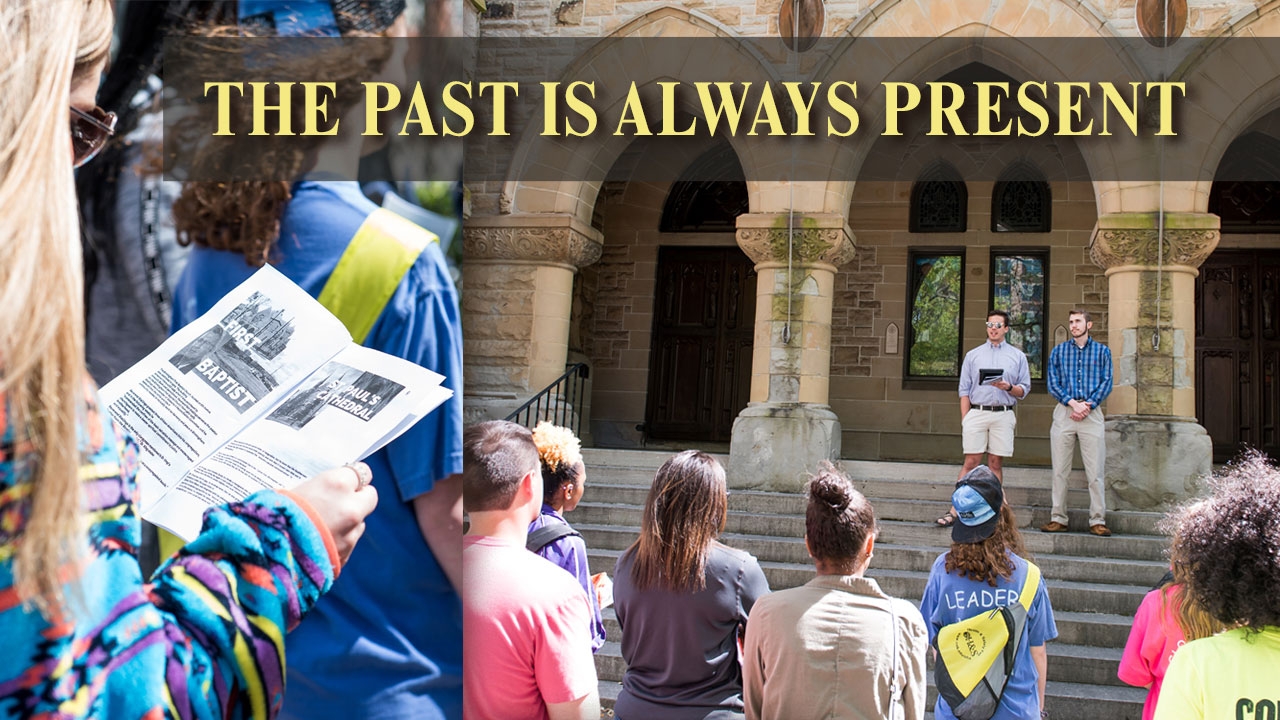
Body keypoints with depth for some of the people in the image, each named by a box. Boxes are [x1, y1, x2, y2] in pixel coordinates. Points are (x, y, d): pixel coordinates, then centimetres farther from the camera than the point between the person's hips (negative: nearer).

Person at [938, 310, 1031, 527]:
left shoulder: (1017, 356, 11)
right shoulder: (973, 355, 11)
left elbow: (1024, 389, 10)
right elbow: (964, 390, 9)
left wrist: (1009, 387, -12)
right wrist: (964, 420, 1)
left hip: (1003, 415, 0)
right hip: (976, 413, 0)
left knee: (996, 463, 3)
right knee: (971, 462, -5)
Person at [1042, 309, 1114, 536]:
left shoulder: (1102, 351, 10)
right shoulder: (1058, 351, 12)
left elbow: (1106, 383, 3)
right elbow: (1053, 384, 4)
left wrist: (1087, 406, -10)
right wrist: (1073, 403, -10)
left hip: (1092, 413, -1)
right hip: (1063, 413, 1)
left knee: (1095, 471, -3)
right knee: (1059, 470, 2)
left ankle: (1097, 521, 1)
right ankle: (1058, 519, 8)